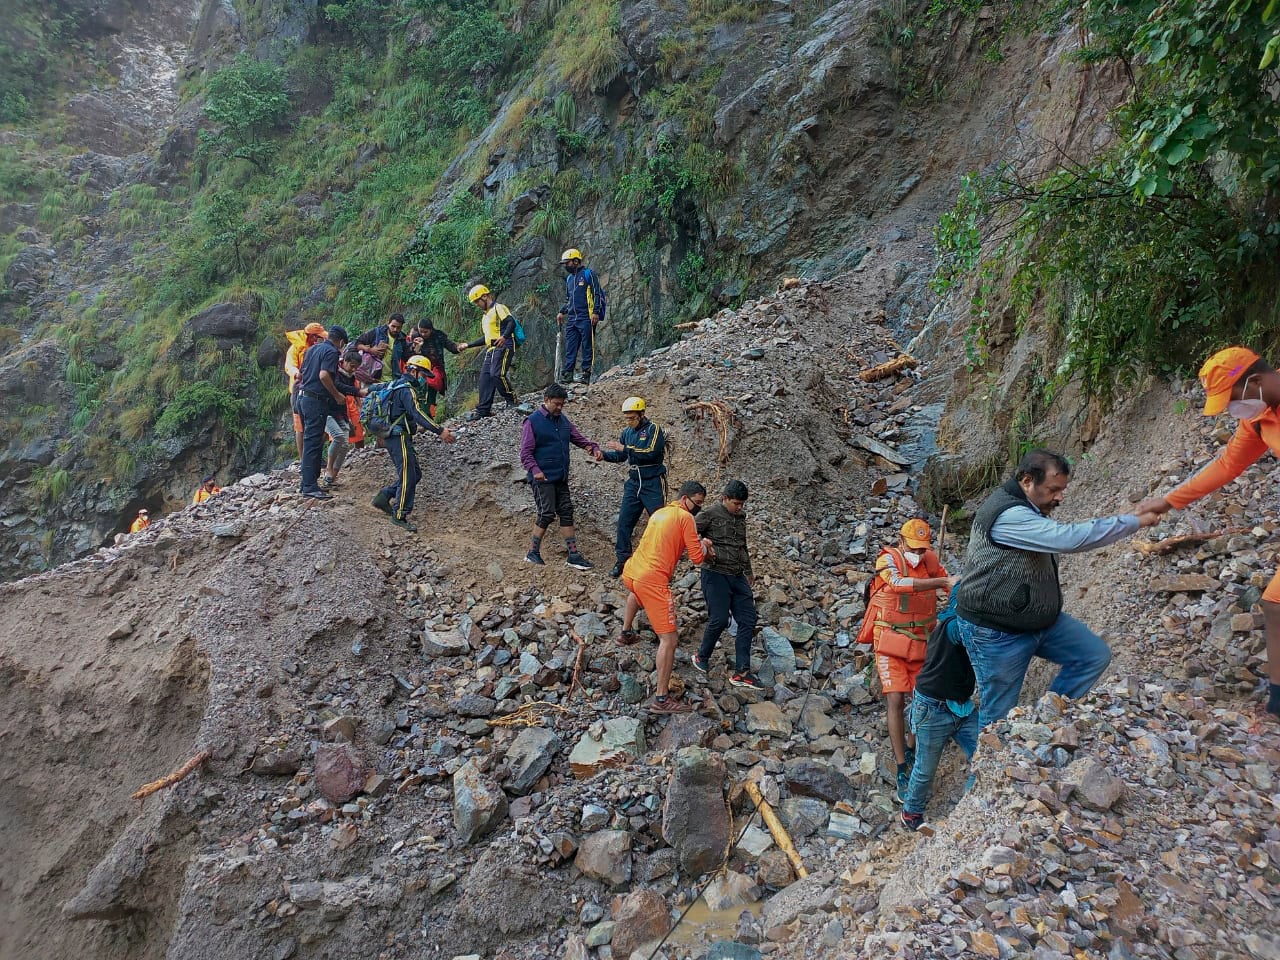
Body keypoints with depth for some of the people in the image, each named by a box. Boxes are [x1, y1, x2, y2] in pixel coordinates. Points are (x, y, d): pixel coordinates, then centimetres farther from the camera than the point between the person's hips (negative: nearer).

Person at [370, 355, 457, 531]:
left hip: (394, 436, 10)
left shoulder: (399, 386, 19)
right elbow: (417, 414, -26)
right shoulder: (406, 389, -14)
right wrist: (440, 431, -29)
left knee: (415, 475, 13)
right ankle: (400, 515, -1)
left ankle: (384, 497, 16)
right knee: (408, 477, -7)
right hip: (400, 438, -10)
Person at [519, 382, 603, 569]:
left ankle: (573, 555, 9)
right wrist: (535, 470, -25)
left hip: (561, 478, 7)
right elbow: (525, 453, -11)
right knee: (547, 514, -8)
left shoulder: (563, 420, 11)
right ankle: (532, 553, 8)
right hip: (543, 478, -7)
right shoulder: (533, 421, -8)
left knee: (566, 513, 6)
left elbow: (579, 438, 12)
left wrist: (595, 448, -8)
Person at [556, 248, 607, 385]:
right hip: (572, 319, 7)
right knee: (570, 349, 2)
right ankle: (566, 375, 0)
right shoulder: (569, 278, 21)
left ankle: (586, 375, -3)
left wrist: (596, 312, -16)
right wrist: (562, 312, 16)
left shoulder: (588, 274, -2)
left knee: (587, 348, -4)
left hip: (586, 318, -7)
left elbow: (597, 294, -7)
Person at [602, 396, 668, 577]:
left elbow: (651, 453, -25)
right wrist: (603, 454, -5)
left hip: (653, 483, -6)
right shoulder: (627, 432, 8)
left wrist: (625, 448, -25)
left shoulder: (653, 429, -11)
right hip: (633, 483, 6)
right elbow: (619, 457, 14)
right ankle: (622, 560, 10)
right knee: (624, 521, 2)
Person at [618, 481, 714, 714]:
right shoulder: (686, 517, -5)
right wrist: (704, 544, 14)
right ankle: (662, 699, -6)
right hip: (652, 582, -9)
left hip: (630, 572, 9)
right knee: (669, 639, -6)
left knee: (635, 593, 46)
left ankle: (626, 632, 63)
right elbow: (697, 557, -7)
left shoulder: (659, 513, 19)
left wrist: (694, 543, 20)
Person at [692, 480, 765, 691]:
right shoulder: (710, 514, -5)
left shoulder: (741, 517, 16)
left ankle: (741, 673, 1)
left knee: (748, 620, -1)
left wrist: (748, 572, 34)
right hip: (715, 575, -7)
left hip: (737, 577, 7)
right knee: (719, 620, -12)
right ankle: (702, 657, 16)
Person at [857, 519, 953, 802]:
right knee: (896, 700, -10)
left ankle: (911, 750, 35)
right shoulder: (888, 559, -11)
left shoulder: (931, 559, 2)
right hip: (890, 640, -4)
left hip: (921, 641, 4)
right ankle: (902, 771, -5)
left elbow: (951, 584, 12)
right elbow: (899, 583, -30)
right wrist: (942, 582, -37)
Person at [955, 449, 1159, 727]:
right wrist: (1133, 522, -25)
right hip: (997, 632, -10)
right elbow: (1069, 539, -33)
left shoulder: (1027, 509, 9)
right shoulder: (1008, 515, -27)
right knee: (999, 717, 1)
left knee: (1096, 655, 7)